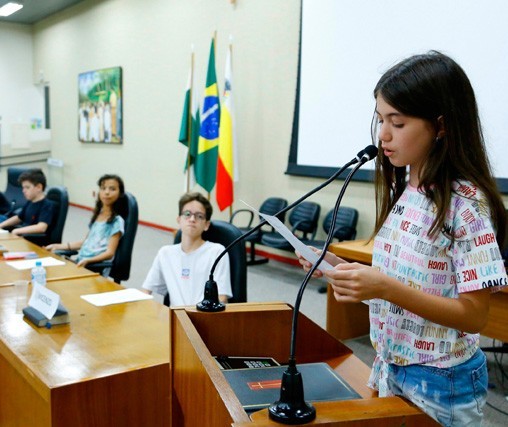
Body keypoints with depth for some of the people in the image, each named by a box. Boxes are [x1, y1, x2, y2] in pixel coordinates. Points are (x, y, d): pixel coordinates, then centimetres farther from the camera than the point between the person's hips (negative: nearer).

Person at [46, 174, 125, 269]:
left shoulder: (117, 221, -6)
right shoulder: (97, 215, 17)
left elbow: (109, 253, -12)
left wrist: (87, 260, -28)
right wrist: (59, 246, 20)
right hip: (79, 262, 7)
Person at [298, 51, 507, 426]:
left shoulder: (467, 203, -20)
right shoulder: (403, 191, 1)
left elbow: (473, 316, -20)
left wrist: (385, 288, -30)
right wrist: (342, 270, -7)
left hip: (440, 384, -6)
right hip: (390, 368, 7)